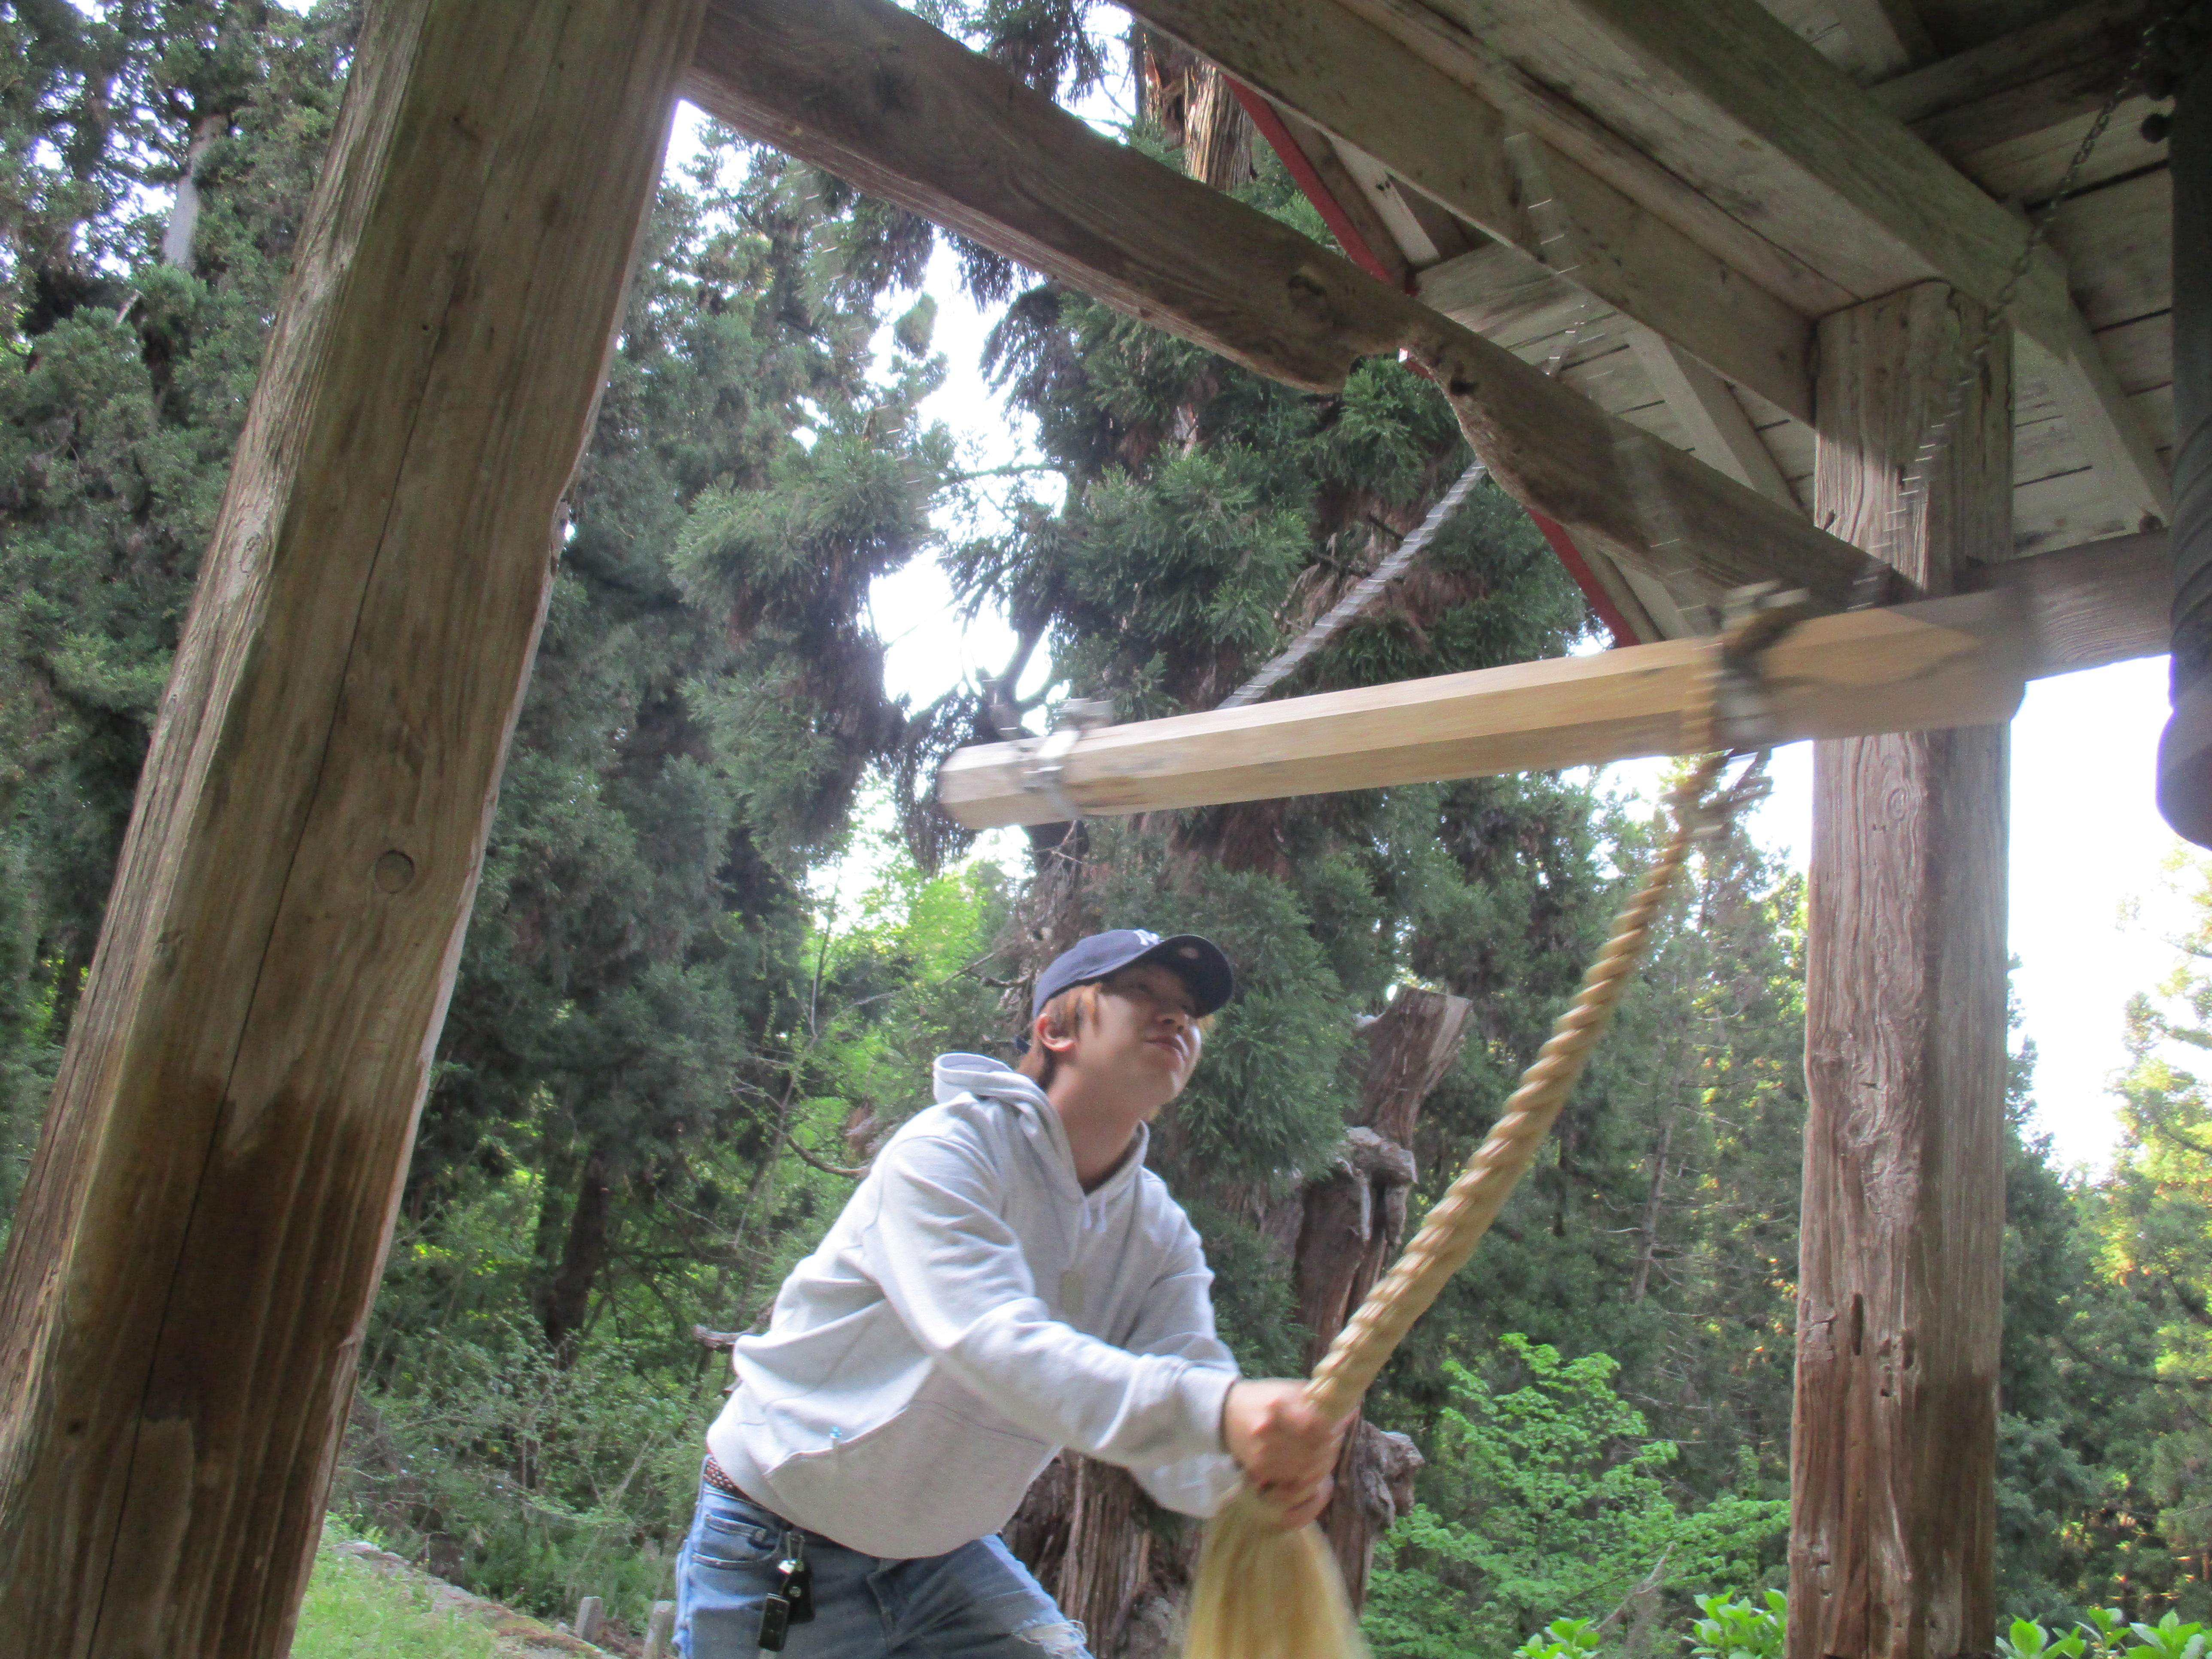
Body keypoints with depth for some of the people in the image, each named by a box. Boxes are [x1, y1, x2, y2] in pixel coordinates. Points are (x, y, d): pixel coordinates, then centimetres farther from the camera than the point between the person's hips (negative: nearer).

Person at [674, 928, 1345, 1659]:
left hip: (944, 1554, 5)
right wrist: (1216, 1409, -51)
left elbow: (1180, 1455, -16)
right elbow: (999, 1345, -38)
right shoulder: (945, 1152, -22)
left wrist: (1258, 1462, -40)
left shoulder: (1162, 1238, -4)